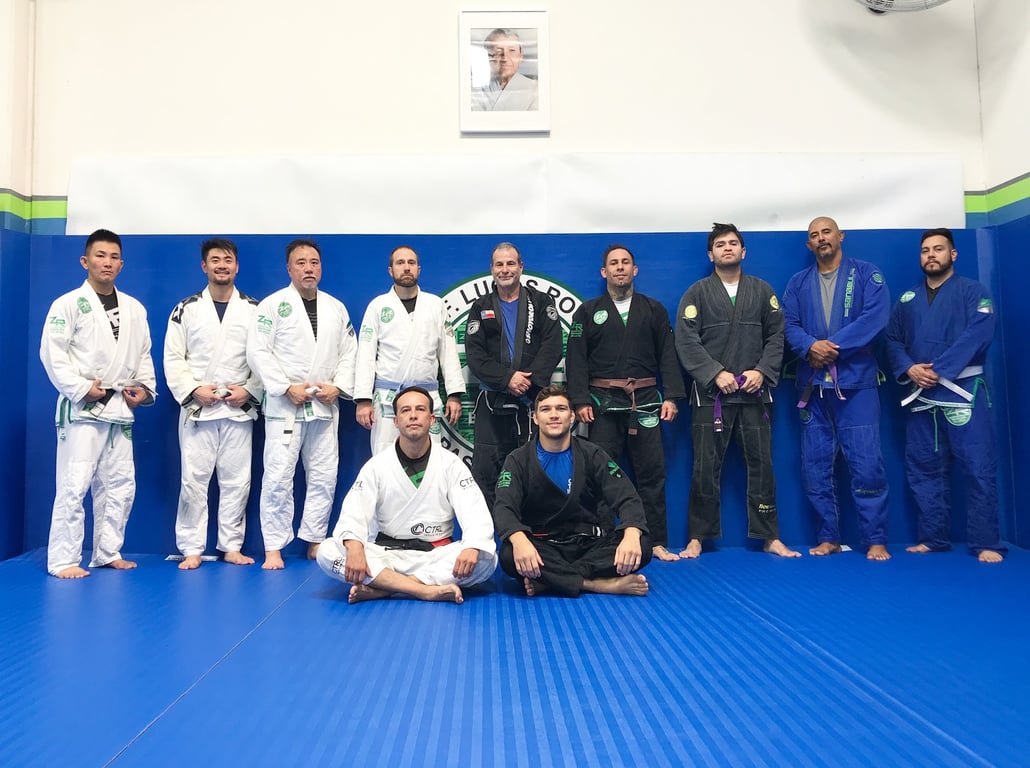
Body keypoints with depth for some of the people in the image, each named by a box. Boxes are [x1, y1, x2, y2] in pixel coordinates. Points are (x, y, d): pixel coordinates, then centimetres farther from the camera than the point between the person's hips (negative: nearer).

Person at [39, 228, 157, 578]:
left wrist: (145, 387, 1)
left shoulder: (135, 309, 11)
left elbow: (143, 353, 15)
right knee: (74, 485, -6)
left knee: (119, 484, 10)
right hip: (82, 407, -6)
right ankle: (63, 560, 4)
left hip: (120, 408, 6)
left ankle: (108, 553, 22)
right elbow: (52, 353, -10)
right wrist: (81, 388, -17)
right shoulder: (68, 304, -4)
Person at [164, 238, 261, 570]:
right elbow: (173, 358, 2)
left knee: (236, 480, 6)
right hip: (197, 408, 0)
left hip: (239, 408, 1)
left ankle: (232, 546, 17)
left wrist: (249, 390, -9)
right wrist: (193, 389, -11)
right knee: (193, 479, 2)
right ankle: (192, 549, 13)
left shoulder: (254, 309, 5)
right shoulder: (187, 308, 4)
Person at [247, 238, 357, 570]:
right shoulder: (273, 305, -2)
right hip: (284, 405, -4)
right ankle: (273, 548, 7)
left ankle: (314, 541, 21)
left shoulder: (337, 308, 10)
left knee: (324, 477, 8)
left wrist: (338, 386, -6)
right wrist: (287, 388, -15)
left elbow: (348, 353, 10)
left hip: (325, 406, 4)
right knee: (278, 477, -4)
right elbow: (258, 351, -8)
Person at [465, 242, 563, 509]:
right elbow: (474, 354, 0)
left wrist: (529, 381, -16)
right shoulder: (481, 308, 11)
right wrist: (506, 378, -15)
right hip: (493, 403, 1)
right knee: (484, 471, 0)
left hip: (535, 399, -1)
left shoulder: (542, 303, 8)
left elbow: (552, 346, -3)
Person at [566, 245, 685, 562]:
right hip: (603, 403, -1)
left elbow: (667, 355, 7)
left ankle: (657, 543, 12)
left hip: (645, 402, 1)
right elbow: (576, 359, 1)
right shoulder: (587, 312, 7)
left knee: (652, 473, 3)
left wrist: (671, 396, -3)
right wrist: (580, 400, -9)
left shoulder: (654, 310, 11)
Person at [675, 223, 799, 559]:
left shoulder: (762, 291, 10)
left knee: (761, 465, 6)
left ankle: (770, 537, 17)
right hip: (711, 393, -2)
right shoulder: (697, 293, 3)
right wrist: (716, 373, -14)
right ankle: (697, 538, 12)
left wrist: (762, 371, -8)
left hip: (754, 392, 2)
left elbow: (776, 336, 7)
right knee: (705, 468, 1)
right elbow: (686, 341, -5)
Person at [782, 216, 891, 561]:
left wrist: (834, 345, -18)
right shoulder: (798, 283, 14)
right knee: (815, 467, 6)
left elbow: (875, 316, -10)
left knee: (867, 464, -6)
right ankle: (828, 538, 18)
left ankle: (875, 540, 7)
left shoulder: (866, 274, 4)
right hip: (813, 385, 4)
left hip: (856, 382, -3)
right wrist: (810, 347, -18)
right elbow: (789, 325, 3)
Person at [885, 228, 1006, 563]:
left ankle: (986, 543, 1)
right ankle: (933, 538, 20)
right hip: (921, 395, 5)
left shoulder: (972, 291, 1)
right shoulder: (907, 299, 15)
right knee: (924, 469, 9)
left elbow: (978, 334, -13)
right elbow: (893, 340, 10)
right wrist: (908, 369, -10)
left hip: (963, 392, -5)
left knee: (979, 467, -7)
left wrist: (938, 370, -20)